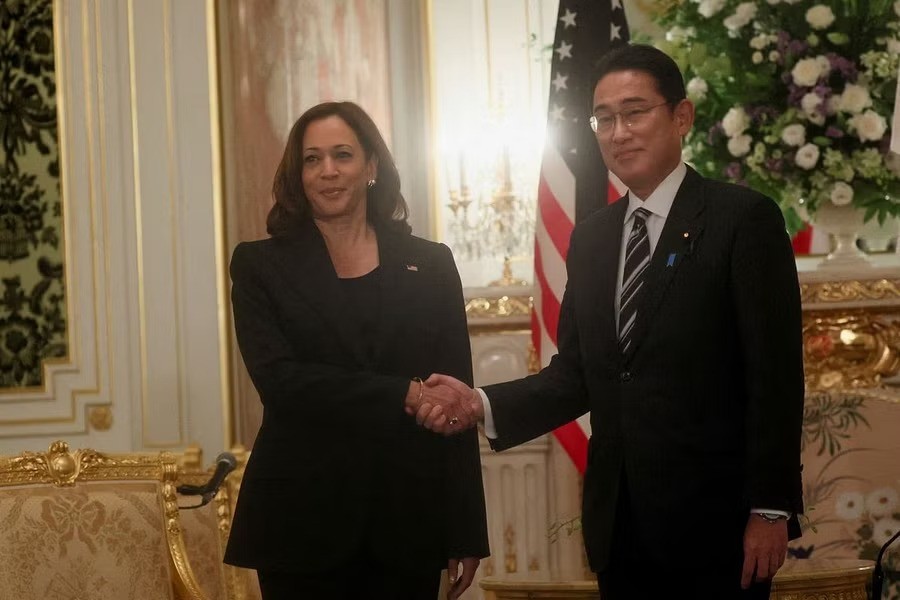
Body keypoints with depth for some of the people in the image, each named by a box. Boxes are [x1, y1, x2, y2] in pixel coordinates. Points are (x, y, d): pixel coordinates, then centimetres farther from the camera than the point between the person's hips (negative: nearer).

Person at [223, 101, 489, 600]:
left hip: (408, 521, 1)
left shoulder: (430, 264, 8)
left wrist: (466, 532, 1)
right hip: (301, 520, -1)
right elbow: (280, 380, -11)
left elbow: (456, 403, 6)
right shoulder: (261, 265, 4)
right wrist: (404, 395, -18)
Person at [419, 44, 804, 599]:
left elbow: (775, 376, -10)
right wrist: (483, 404, -6)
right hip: (618, 522, 6)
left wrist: (771, 510, -13)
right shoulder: (590, 237, 12)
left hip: (713, 519, -5)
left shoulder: (744, 219, -6)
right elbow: (576, 374, 11)